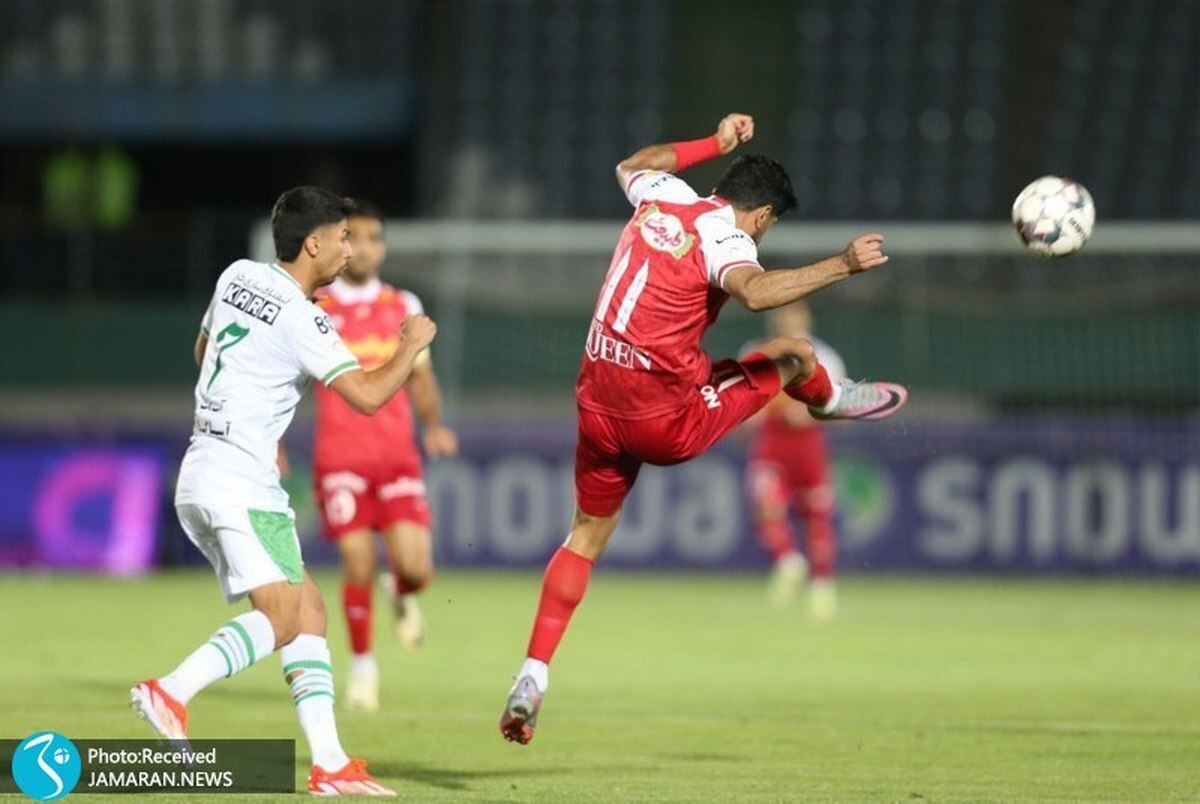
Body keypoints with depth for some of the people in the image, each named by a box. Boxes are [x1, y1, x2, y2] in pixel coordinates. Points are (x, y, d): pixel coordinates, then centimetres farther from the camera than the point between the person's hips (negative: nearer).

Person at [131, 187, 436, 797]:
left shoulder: (237, 277, 12)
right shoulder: (301, 318, -13)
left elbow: (203, 350, 29)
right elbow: (367, 395, -17)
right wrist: (412, 345, -1)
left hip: (200, 475, 9)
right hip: (242, 479, -9)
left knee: (308, 609, 7)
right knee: (281, 619, -15)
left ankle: (329, 763, 0)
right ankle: (171, 690, -28)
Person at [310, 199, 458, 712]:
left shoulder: (405, 307, 10)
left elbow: (420, 377, 15)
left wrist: (434, 426, -2)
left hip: (398, 457, 2)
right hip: (340, 457, -2)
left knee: (415, 568, -11)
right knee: (358, 566, -10)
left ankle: (403, 596, 27)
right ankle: (362, 665, 10)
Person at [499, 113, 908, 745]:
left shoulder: (664, 197, 7)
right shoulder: (724, 237, -14)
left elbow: (632, 165, 33)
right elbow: (755, 291, -37)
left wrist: (717, 143, 38)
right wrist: (843, 265, -37)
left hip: (599, 404, 7)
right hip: (669, 420, -7)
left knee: (587, 535, 18)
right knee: (795, 352, 10)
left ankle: (532, 680, 9)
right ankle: (832, 399, 45)